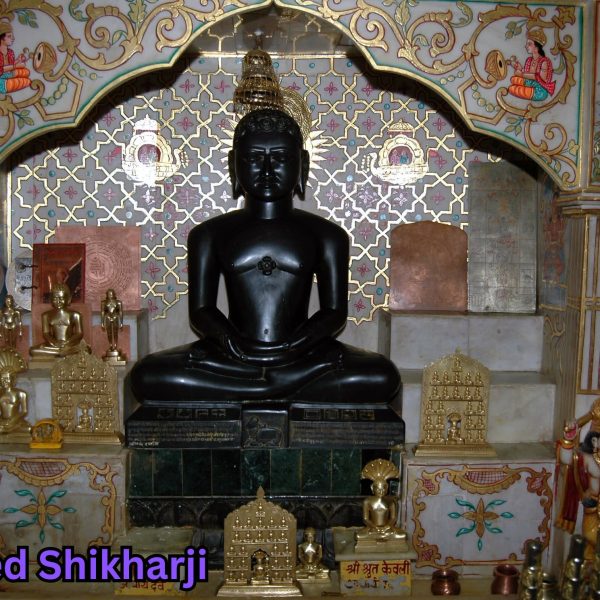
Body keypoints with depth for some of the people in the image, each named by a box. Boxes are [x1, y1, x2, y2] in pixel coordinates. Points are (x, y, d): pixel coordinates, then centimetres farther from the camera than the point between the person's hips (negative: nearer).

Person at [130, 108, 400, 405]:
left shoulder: (326, 235, 9)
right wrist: (226, 337, -18)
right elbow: (201, 310, 5)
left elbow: (335, 311, 3)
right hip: (232, 358, 1)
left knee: (382, 376, -27)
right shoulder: (209, 234, 10)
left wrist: (297, 343, -17)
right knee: (148, 375, -26)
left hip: (302, 356, 0)